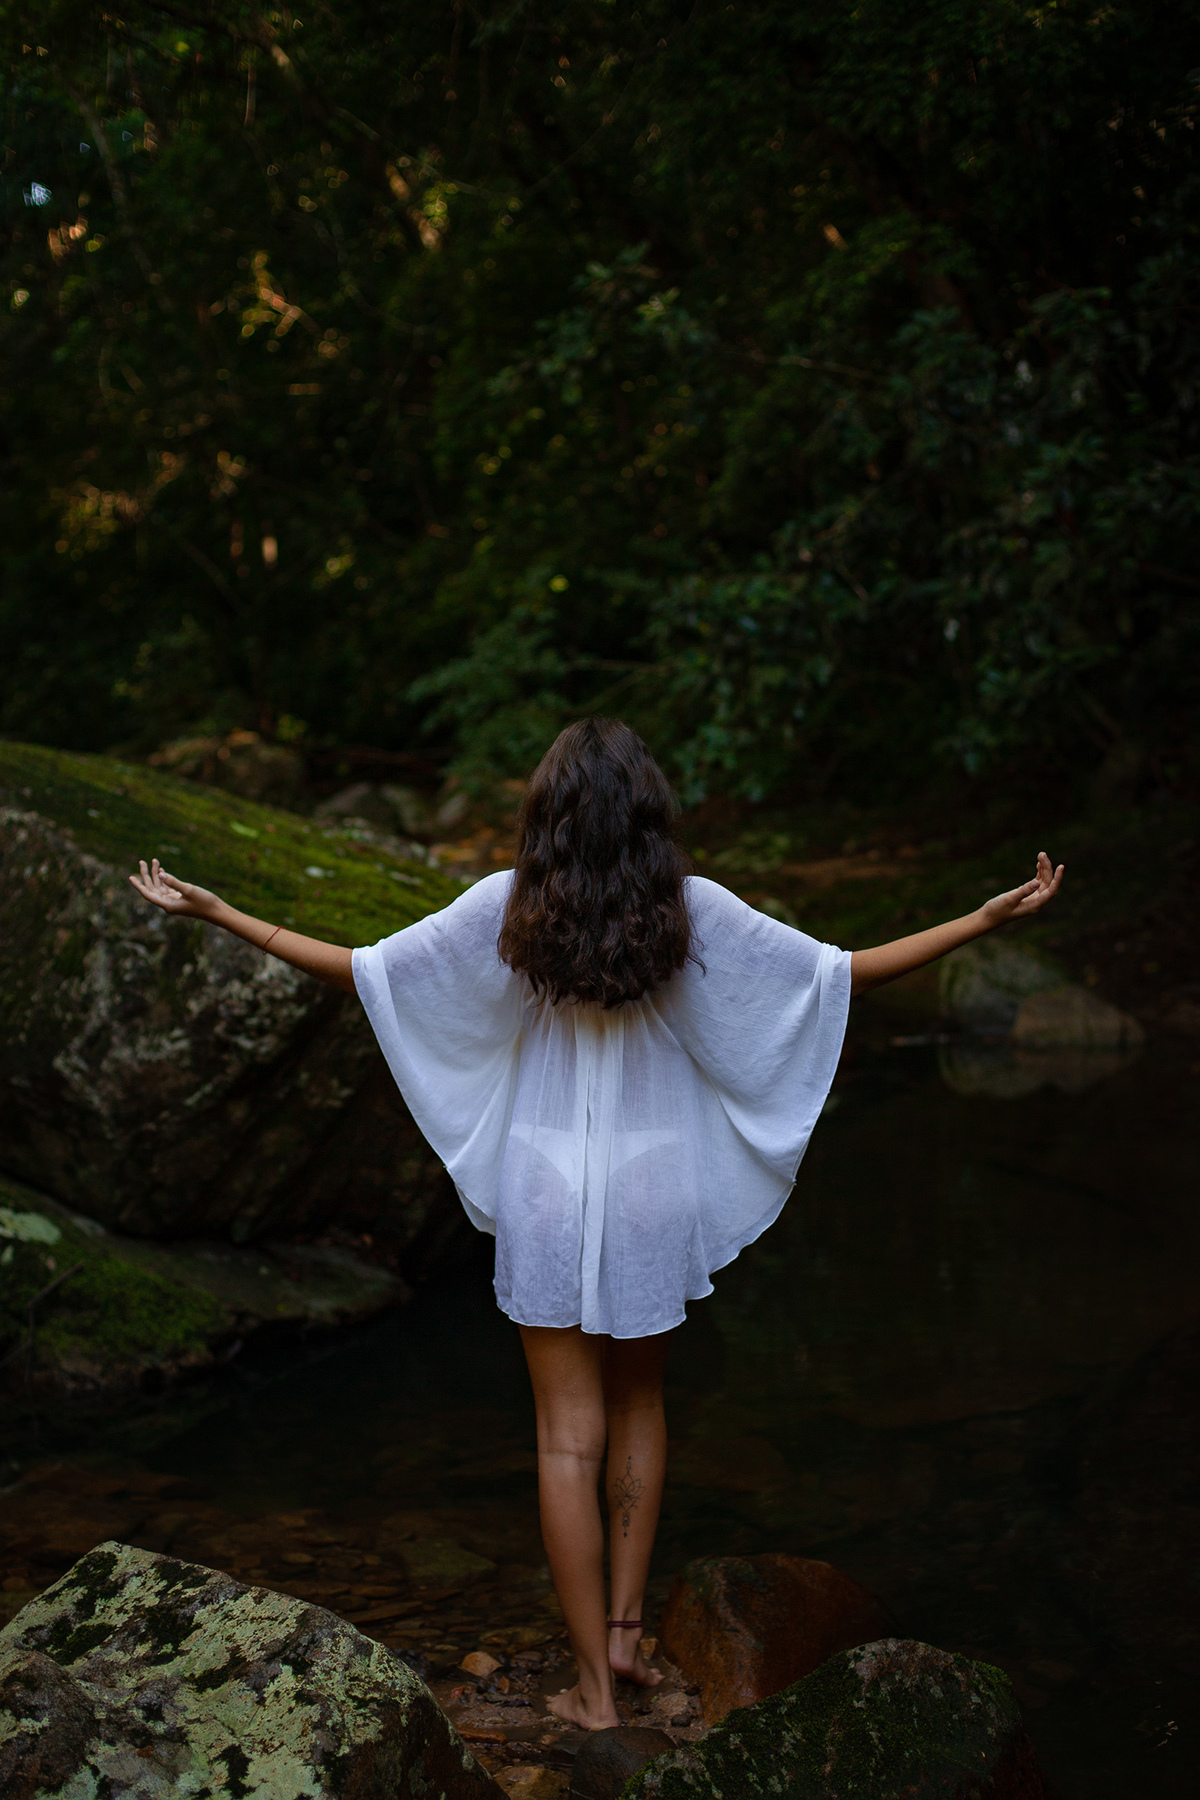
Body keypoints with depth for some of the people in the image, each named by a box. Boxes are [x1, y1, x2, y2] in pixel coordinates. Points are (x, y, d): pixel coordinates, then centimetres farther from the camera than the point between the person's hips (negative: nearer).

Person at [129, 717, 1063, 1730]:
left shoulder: (506, 910, -12)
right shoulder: (695, 913, -11)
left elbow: (360, 969, -8)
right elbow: (843, 972, -7)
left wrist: (218, 914, 3)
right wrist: (987, 921, 2)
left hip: (546, 1197, -1)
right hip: (657, 1192, 1)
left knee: (570, 1434, 7)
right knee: (639, 1406, 23)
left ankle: (595, 1683, 14)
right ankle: (626, 1626, 28)